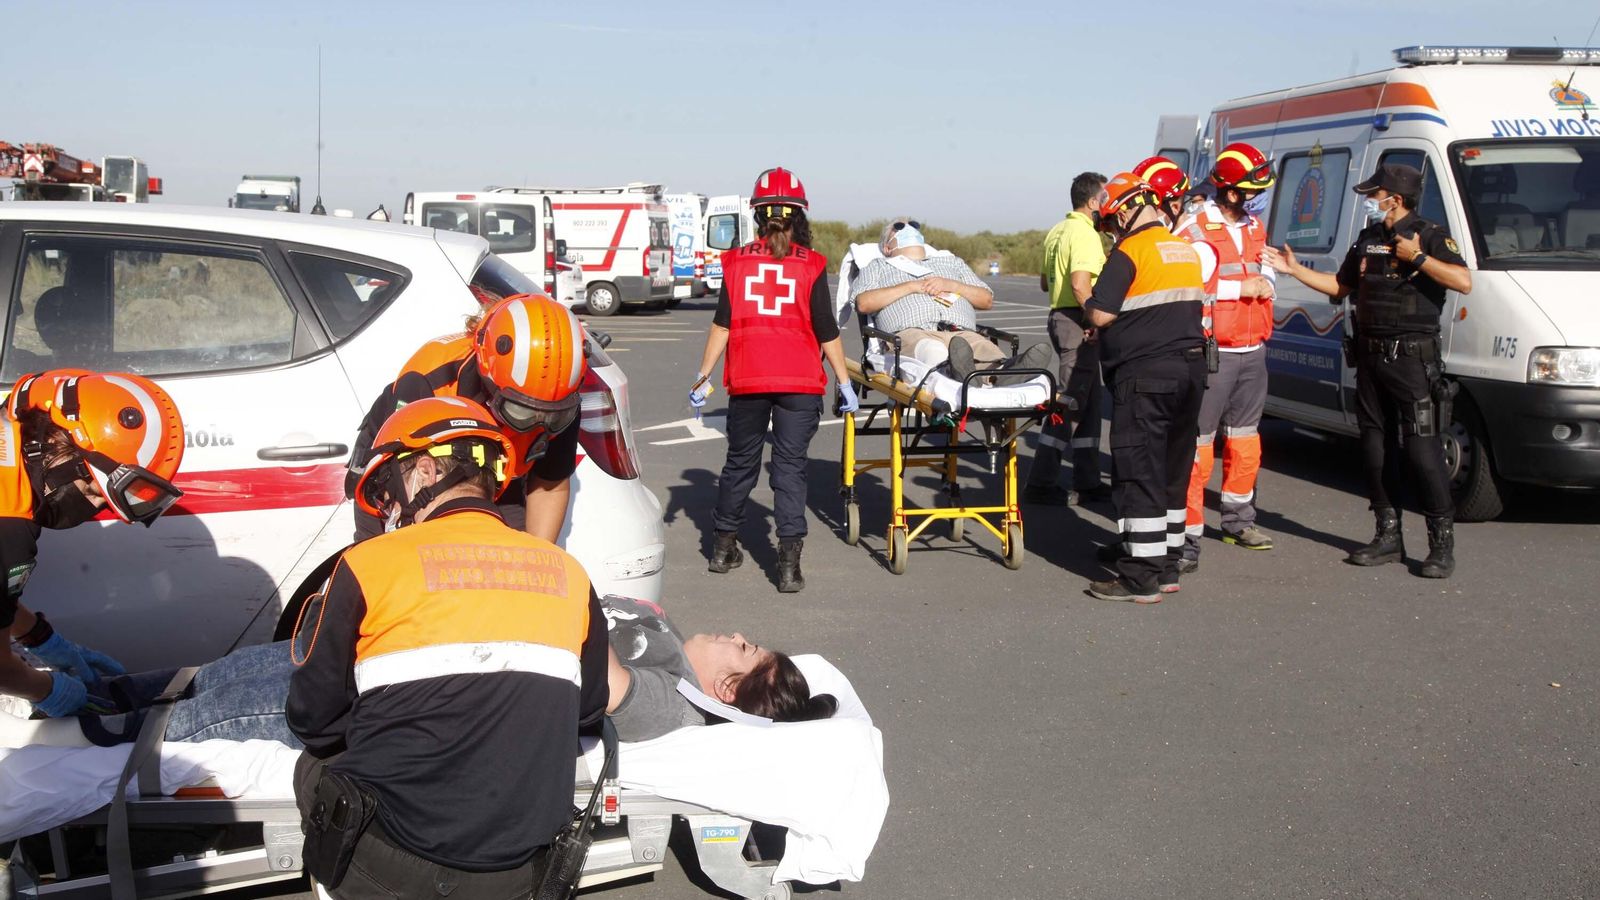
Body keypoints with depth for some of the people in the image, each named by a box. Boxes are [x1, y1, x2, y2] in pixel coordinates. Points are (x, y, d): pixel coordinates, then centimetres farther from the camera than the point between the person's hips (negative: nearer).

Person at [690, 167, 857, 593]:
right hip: (800, 383, -2)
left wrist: (703, 375, 5)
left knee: (740, 461, 17)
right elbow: (827, 332, -2)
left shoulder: (737, 262, 2)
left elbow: (721, 324, 0)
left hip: (746, 382, 2)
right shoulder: (811, 266, -2)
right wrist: (845, 382, 6)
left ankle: (724, 545, 29)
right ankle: (789, 562, -6)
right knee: (790, 465, 2)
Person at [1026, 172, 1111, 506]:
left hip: (1060, 315, 10)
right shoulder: (1085, 233, -13)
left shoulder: (1057, 231, 18)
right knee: (1071, 403, -8)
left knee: (1088, 404, 14)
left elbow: (1045, 283, 25)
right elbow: (1080, 284, -25)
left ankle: (1088, 482, 18)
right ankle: (1040, 484, -7)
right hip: (1076, 322, -10)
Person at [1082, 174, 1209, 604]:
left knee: (1139, 475, -5)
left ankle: (1142, 577, -4)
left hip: (1144, 378, -8)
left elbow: (1100, 315, -15)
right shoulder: (1187, 250, 14)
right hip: (1190, 369, 9)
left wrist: (1090, 302, 5)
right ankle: (1167, 566, 23)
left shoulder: (1130, 252, -12)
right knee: (1173, 472, 15)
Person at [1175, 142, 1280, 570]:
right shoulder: (1195, 233, -15)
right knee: (1198, 444, -10)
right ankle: (1188, 537, -9)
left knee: (1245, 439, 19)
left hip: (1253, 351, 9)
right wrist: (1240, 288, -20)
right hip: (1213, 354, -8)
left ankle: (1238, 520, 34)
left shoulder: (1254, 227, 13)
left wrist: (1266, 282, 2)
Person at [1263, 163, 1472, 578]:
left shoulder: (1430, 236, -6)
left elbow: (1464, 282, -19)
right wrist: (1294, 268, 21)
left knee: (1422, 447, -10)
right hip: (1370, 357, 7)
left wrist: (1418, 258, -21)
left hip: (1413, 357, -7)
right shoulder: (1367, 240, 16)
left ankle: (1442, 543, -3)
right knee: (1375, 446, 9)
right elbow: (1340, 286, 26)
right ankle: (1388, 536, 18)